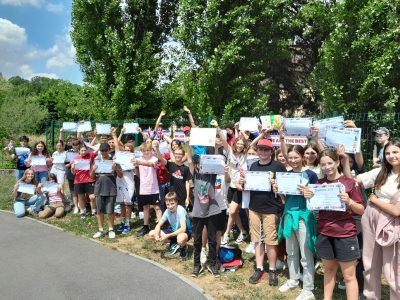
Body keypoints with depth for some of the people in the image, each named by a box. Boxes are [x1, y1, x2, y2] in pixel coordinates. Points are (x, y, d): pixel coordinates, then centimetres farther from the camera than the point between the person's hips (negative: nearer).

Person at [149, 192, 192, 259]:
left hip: (185, 232, -6)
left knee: (181, 239, -45)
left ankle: (183, 248, -6)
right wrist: (156, 235, -25)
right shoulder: (167, 211, -10)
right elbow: (158, 225, -4)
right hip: (173, 230, 6)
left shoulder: (181, 210, -27)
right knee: (151, 234, -7)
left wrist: (167, 236, -38)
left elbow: (183, 229, -36)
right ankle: (173, 244, 7)